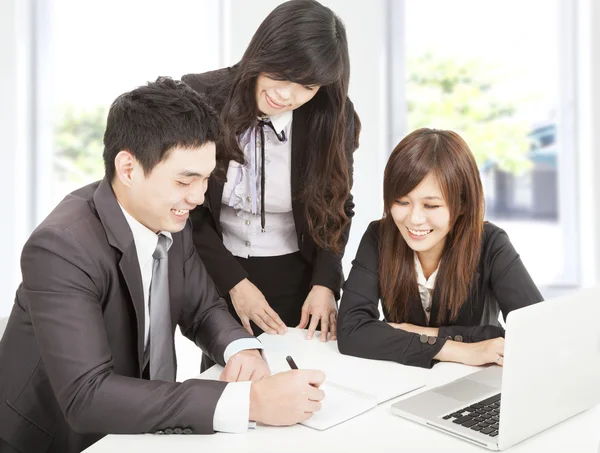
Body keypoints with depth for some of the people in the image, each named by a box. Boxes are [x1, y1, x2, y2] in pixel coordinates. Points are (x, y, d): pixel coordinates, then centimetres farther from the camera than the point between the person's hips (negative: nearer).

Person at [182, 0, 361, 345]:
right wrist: (233, 282, -13)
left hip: (298, 280, 1)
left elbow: (338, 209, 1)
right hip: (215, 277, 0)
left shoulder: (334, 118, -12)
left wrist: (324, 283, -11)